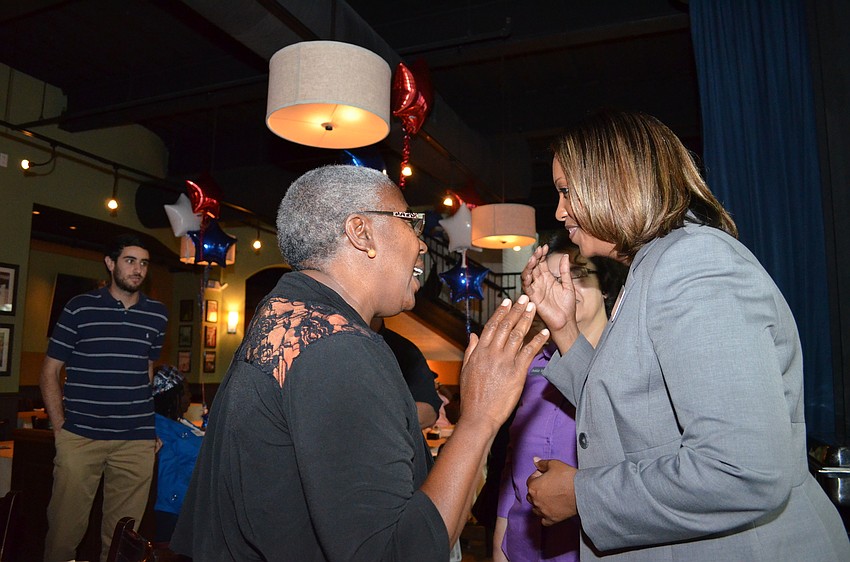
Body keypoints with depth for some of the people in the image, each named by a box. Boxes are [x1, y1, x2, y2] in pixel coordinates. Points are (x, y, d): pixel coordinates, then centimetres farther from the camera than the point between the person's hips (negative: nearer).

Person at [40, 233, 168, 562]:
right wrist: (60, 427, -2)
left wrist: (142, 418, 12)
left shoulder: (157, 315, 9)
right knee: (65, 527, 5)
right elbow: (50, 371, 5)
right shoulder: (79, 308, 1)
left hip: (137, 442, 2)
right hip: (79, 437, -2)